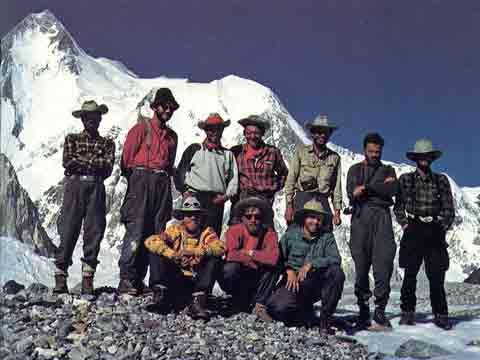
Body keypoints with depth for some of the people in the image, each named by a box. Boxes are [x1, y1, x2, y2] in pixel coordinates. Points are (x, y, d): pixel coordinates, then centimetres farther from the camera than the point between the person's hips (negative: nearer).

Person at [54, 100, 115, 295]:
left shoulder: (107, 143, 17)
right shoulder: (72, 139, 17)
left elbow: (108, 168, 0)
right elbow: (67, 161, 0)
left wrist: (81, 161, -3)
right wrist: (94, 161, -4)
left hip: (96, 188, 1)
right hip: (74, 186, 0)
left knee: (94, 232, -3)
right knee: (68, 231, -5)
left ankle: (88, 279, 1)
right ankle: (60, 276, -4)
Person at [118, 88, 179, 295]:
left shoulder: (172, 136, 21)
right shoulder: (142, 128, 3)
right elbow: (126, 158, 0)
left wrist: (165, 180, 15)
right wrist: (135, 180, 2)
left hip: (162, 184, 6)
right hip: (142, 179, -6)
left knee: (155, 233, 2)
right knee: (136, 230, -13)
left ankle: (138, 280, 7)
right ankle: (126, 279, -12)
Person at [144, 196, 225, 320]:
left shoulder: (206, 232, 0)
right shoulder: (175, 229, 1)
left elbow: (220, 248, -21)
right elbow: (150, 241, -13)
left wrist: (195, 251, -33)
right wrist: (173, 255, -26)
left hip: (197, 280, 0)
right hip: (176, 279, 0)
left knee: (215, 260, -22)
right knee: (156, 253, -14)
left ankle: (198, 301, -26)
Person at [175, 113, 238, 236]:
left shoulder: (228, 154, 20)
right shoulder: (194, 149, 15)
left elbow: (233, 178, 15)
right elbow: (180, 172, 12)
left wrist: (227, 195, 0)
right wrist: (184, 190, -1)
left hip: (216, 201, 2)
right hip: (194, 197, -2)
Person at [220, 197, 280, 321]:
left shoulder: (269, 233, -9)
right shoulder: (234, 231, -14)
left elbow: (273, 258, -28)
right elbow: (231, 255, -33)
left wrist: (249, 253, -21)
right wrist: (260, 259, -25)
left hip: (256, 280, 1)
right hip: (234, 280, -1)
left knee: (274, 268, -21)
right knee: (231, 267, -32)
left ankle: (259, 306, -14)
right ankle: (241, 303, -5)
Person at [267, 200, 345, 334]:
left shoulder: (327, 236, 7)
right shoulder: (291, 234, 6)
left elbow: (335, 259, -9)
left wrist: (311, 264, -20)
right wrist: (289, 270, -17)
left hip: (317, 284, 1)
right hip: (293, 283, -1)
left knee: (337, 272, -28)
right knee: (276, 307, -28)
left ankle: (325, 318, -12)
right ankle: (306, 313, 7)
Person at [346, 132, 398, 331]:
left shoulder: (388, 170, 21)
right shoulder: (355, 170, 19)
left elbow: (392, 190, 0)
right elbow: (351, 193, 0)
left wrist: (367, 187, -5)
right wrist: (380, 188, -3)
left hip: (381, 217, 0)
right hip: (360, 217, 0)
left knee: (383, 265, -10)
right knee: (361, 266, -2)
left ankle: (380, 310, -6)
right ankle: (363, 311, 4)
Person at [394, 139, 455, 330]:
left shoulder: (441, 180, 9)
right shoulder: (405, 179, 7)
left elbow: (449, 208, 10)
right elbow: (398, 206, 10)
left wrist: (443, 227, 2)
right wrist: (404, 224, 0)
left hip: (435, 231, 1)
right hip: (413, 231, 0)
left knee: (437, 276, -1)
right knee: (410, 274, 0)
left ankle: (441, 315, 6)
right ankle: (407, 313, 7)